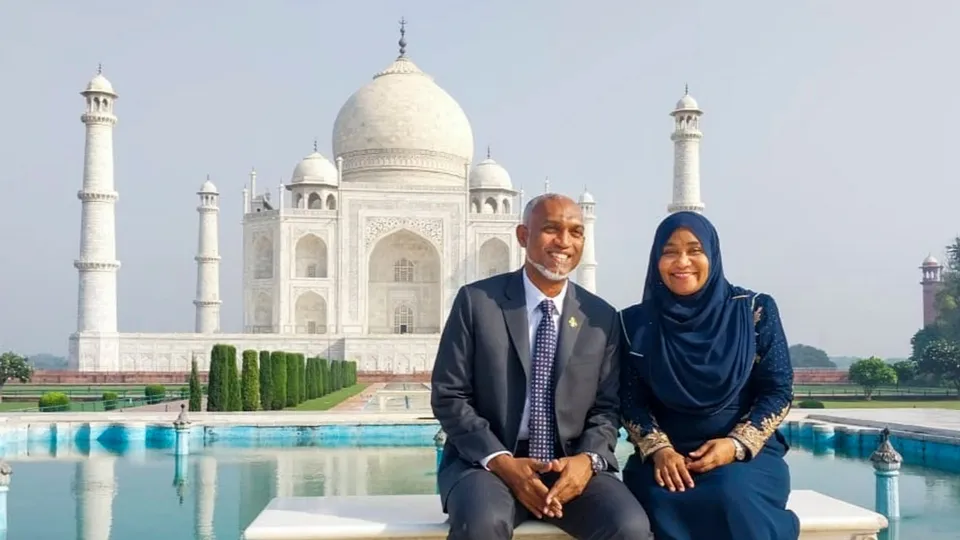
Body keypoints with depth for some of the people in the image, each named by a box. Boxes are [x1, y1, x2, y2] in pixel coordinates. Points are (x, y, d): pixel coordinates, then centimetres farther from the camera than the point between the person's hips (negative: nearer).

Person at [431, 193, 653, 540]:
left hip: (572, 464, 2)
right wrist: (502, 462, -16)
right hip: (487, 460, -2)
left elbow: (606, 407, 8)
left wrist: (588, 459, -13)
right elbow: (449, 396, -3)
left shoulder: (602, 318, 7)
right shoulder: (476, 301, -1)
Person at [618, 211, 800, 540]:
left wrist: (737, 445, -13)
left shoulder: (754, 311, 1)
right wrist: (658, 449, -15)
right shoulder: (637, 323, 4)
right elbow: (631, 400, 2)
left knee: (730, 496, -33)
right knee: (663, 500, -32)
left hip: (747, 453, 0)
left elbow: (778, 390, 1)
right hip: (666, 456, 1)